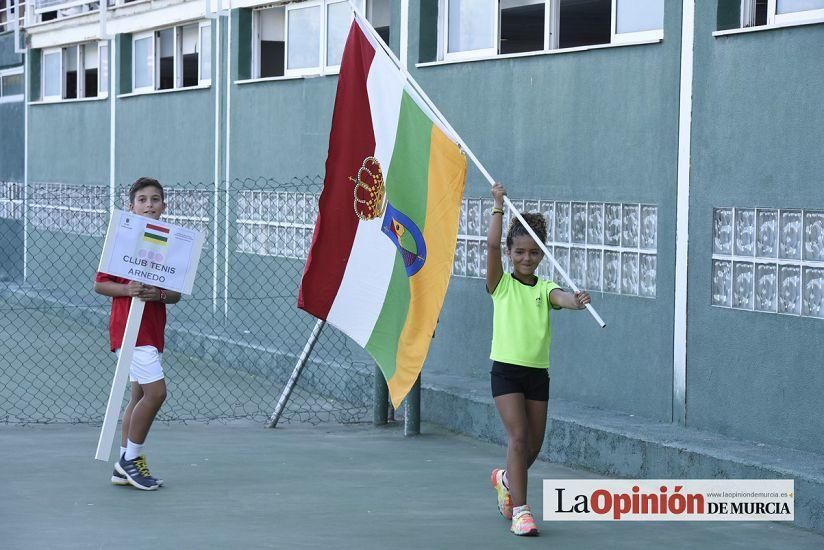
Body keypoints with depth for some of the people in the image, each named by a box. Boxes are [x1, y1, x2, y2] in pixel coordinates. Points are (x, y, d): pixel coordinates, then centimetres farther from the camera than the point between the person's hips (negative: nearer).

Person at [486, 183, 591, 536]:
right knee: (518, 436, -16)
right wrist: (498, 205, -11)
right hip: (506, 369, -3)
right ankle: (519, 511, -15)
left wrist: (576, 301, -39)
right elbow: (492, 244, -13)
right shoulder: (501, 284, 1)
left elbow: (561, 298, -17)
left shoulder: (544, 288, 6)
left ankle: (506, 479, 41)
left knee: (533, 445, 10)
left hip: (538, 372, 3)